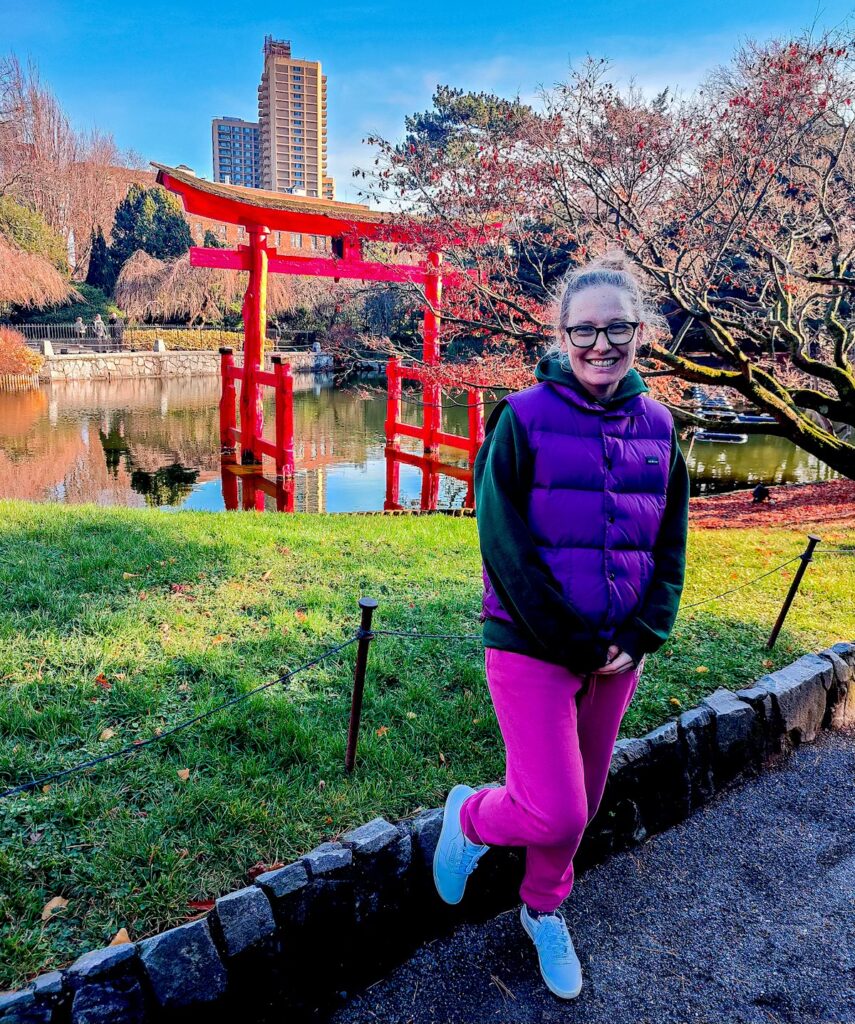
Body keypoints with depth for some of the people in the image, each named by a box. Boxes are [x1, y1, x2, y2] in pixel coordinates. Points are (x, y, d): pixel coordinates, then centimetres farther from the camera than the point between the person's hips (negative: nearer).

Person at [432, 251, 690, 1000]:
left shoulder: (657, 426, 3)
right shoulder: (524, 418, -11)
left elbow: (670, 547, 6)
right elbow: (503, 546, -14)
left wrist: (640, 639, -6)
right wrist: (574, 644, -14)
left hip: (617, 653, 5)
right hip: (531, 647, -4)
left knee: (583, 802, 18)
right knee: (554, 815, -7)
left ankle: (544, 910, 45)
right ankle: (470, 817, 27)